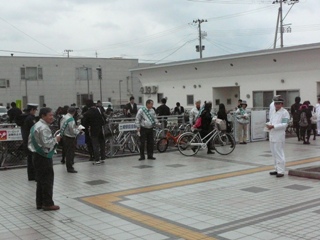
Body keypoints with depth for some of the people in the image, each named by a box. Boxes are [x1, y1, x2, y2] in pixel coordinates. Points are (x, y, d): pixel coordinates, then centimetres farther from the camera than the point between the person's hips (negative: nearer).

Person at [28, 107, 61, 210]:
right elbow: (46, 143, -25)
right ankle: (48, 204, 2)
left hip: (36, 155, 10)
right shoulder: (44, 128, -18)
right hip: (44, 157, -10)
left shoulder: (35, 126, 14)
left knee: (40, 179, 16)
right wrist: (56, 139, -10)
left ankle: (40, 202, 23)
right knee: (47, 180, -3)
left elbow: (31, 141, 19)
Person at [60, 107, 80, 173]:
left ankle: (69, 166, 28)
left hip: (64, 136, 9)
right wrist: (78, 130, -3)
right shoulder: (70, 119, -20)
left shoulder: (63, 117, 6)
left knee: (67, 152, 18)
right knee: (70, 153, -2)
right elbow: (72, 130, -22)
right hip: (70, 138, -9)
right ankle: (70, 168, 2)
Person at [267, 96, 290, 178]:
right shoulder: (275, 112, 20)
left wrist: (273, 126, -22)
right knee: (275, 154, 13)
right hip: (272, 136, 8)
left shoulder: (285, 112, -6)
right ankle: (277, 169, 22)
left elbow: (284, 124, -15)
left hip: (279, 136, -8)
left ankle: (281, 171, -5)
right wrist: (268, 124, 0)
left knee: (279, 154, -7)